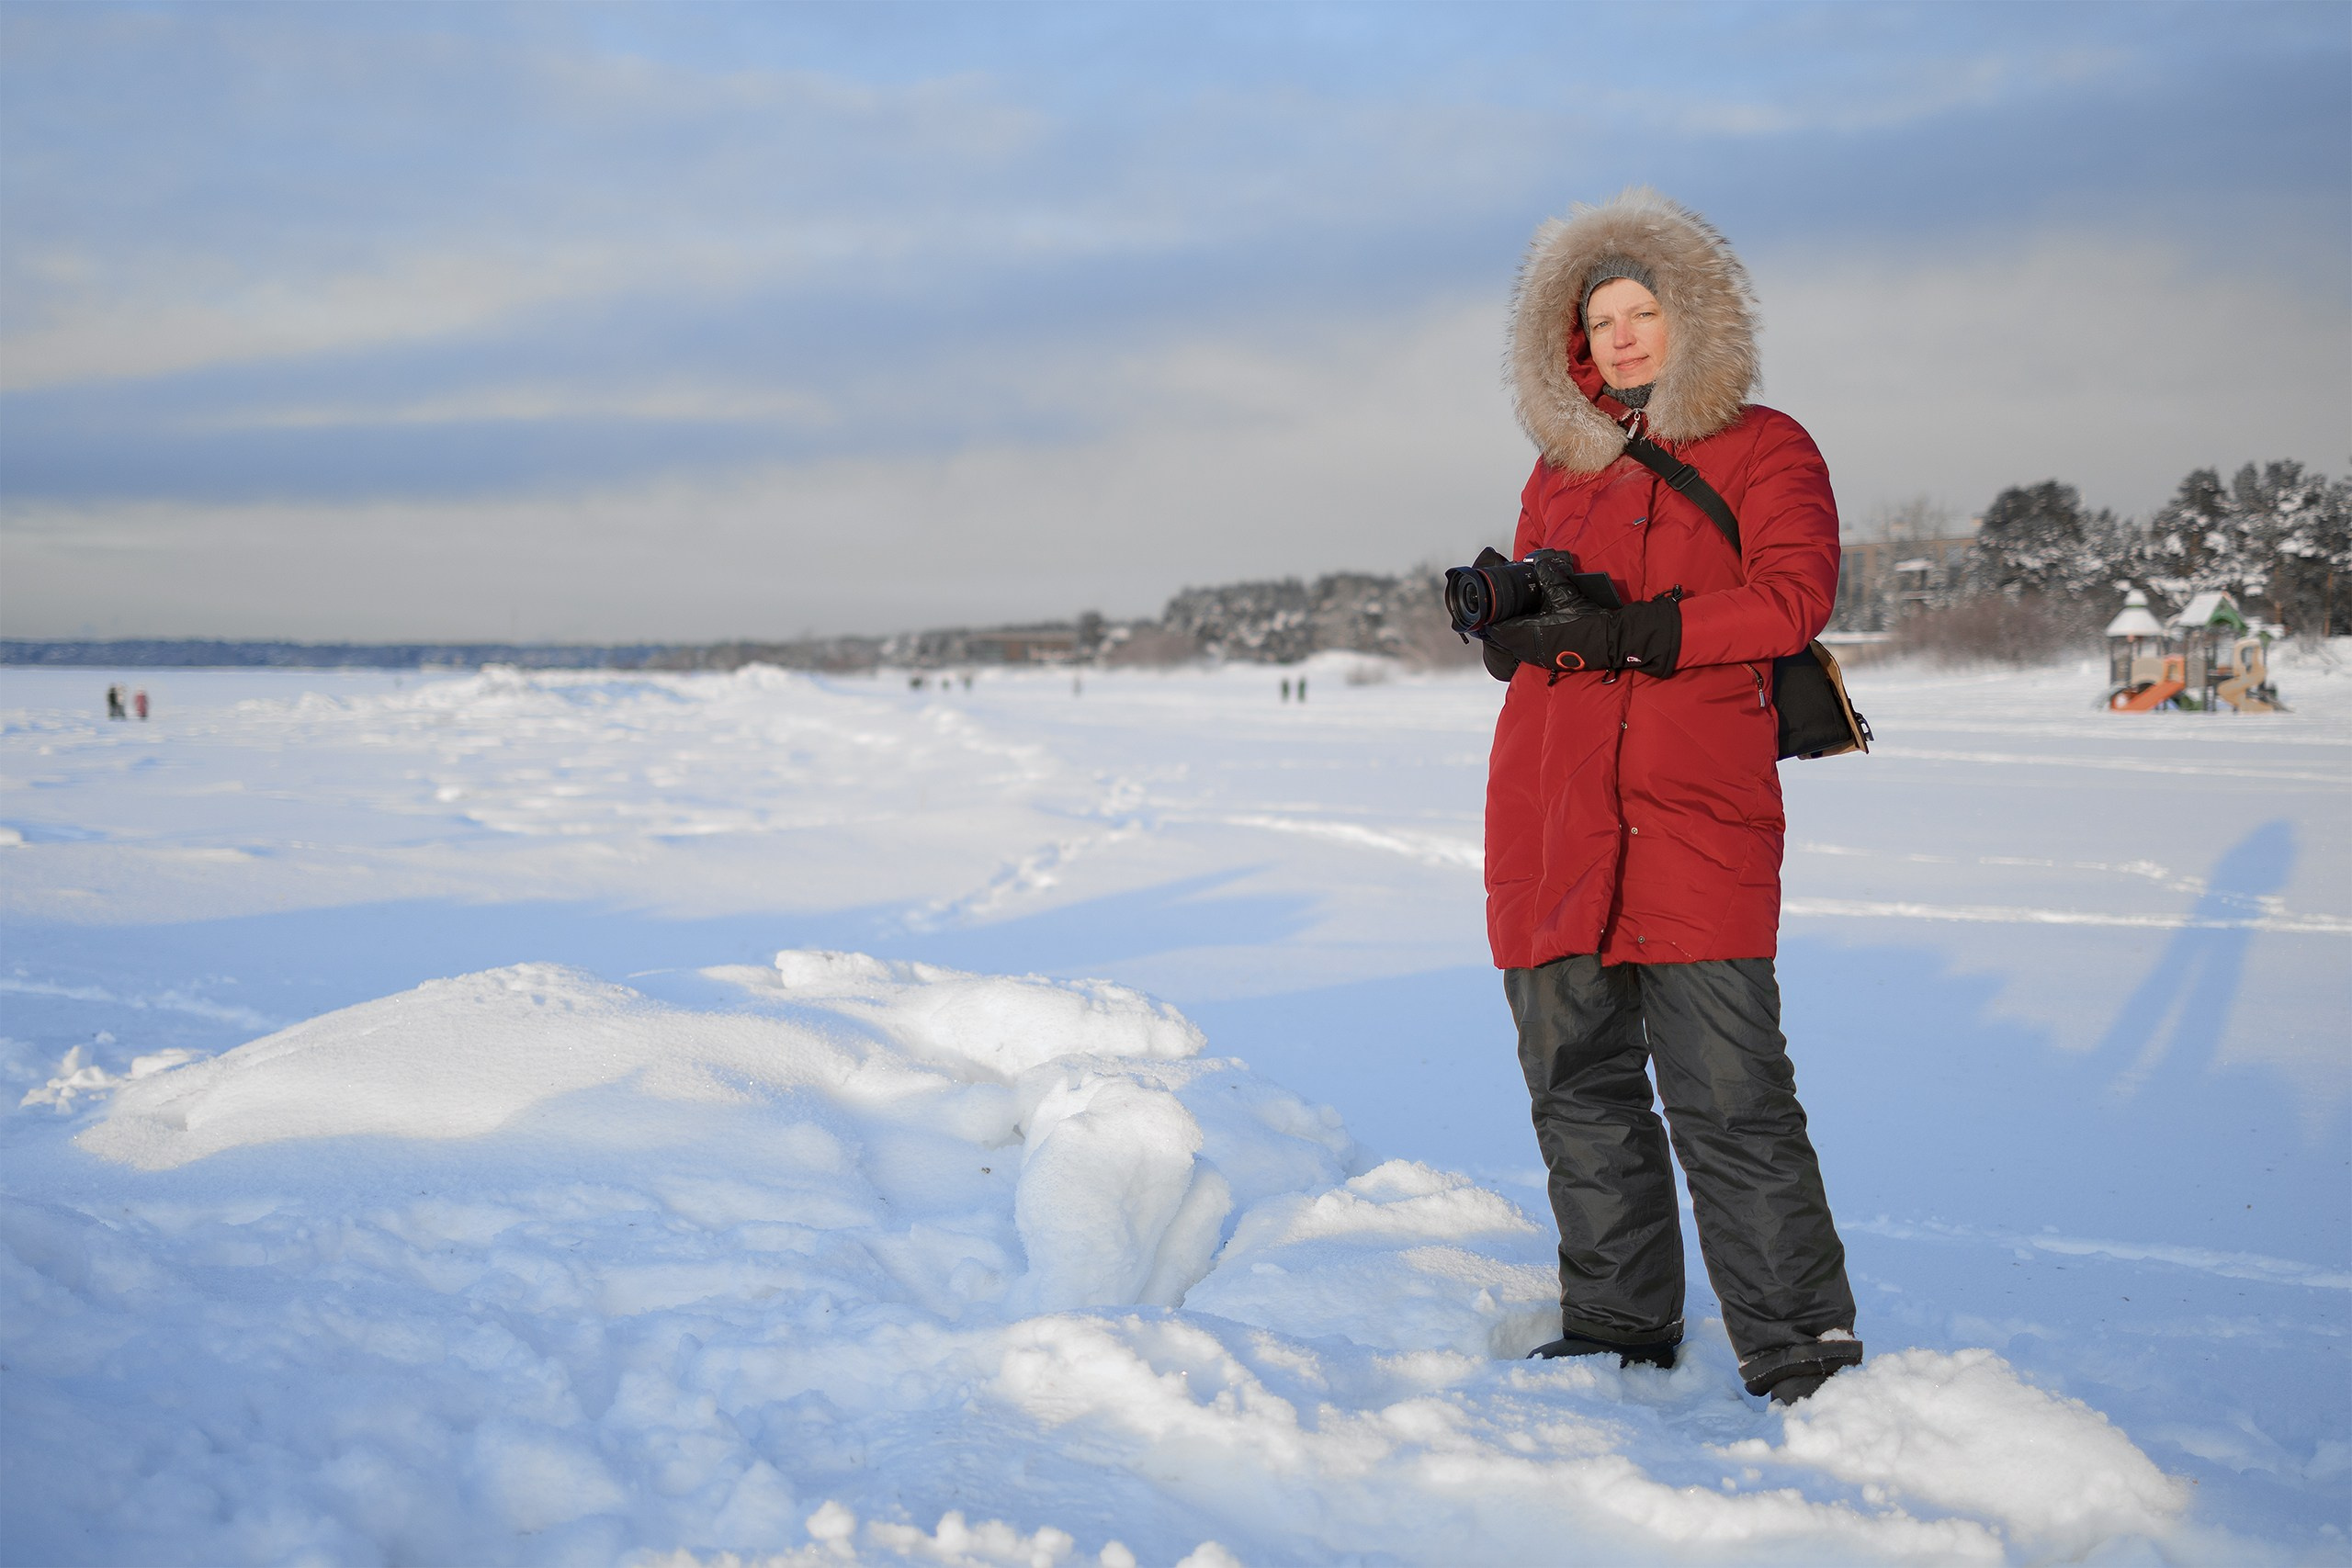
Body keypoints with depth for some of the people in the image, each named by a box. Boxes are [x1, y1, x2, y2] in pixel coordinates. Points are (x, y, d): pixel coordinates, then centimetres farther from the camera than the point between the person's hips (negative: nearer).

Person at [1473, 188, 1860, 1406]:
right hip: (1552, 818, 5)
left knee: (1727, 1096, -10)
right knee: (1579, 1084, 7)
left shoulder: (1763, 448, 7)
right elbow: (1518, 629, 19)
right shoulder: (1562, 461, 20)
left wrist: (1634, 631, -17)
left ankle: (1801, 1352, -1)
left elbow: (1793, 596, -8)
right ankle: (1618, 1326, 20)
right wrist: (1524, 614, -6)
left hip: (1696, 815, -5)